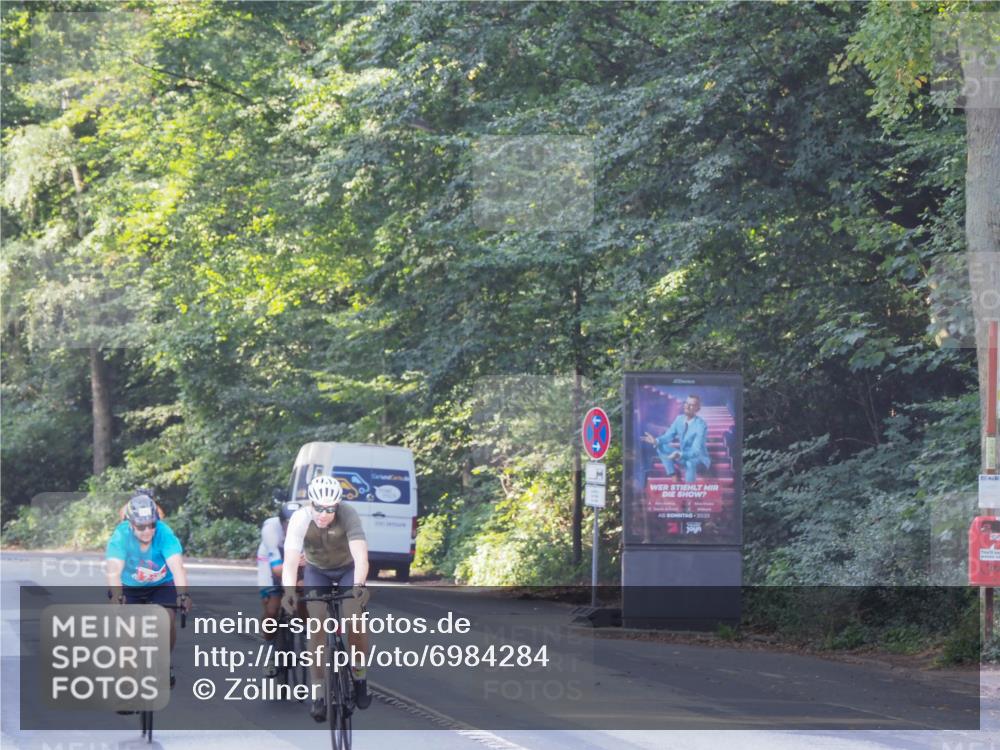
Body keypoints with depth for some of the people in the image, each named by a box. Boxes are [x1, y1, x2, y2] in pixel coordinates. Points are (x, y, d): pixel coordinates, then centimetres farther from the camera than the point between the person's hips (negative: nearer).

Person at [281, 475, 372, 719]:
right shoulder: (300, 519, -30)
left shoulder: (348, 515, -33)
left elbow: (361, 555, -44)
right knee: (317, 623, -17)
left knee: (354, 618, -19)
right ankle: (318, 691, -10)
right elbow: (290, 560, -40)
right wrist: (289, 591, -57)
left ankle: (360, 675, 6)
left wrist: (359, 584, -62)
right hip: (317, 571, 1)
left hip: (348, 569, -1)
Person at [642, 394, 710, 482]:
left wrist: (680, 455, -48)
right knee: (661, 447, -11)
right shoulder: (679, 418, -4)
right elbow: (669, 436, 1)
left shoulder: (701, 425, -25)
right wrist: (656, 441, -21)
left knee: (690, 462, -41)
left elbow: (695, 451, -30)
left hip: (698, 458, -7)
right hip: (683, 455, 7)